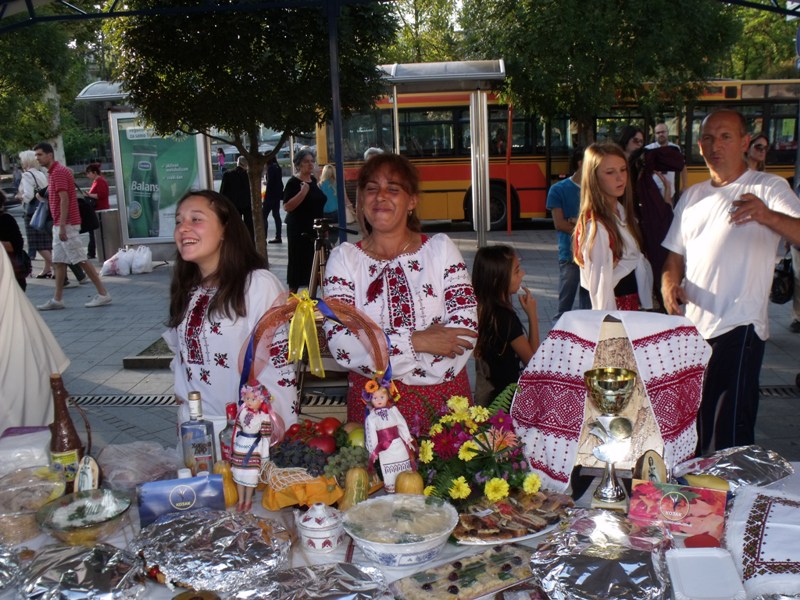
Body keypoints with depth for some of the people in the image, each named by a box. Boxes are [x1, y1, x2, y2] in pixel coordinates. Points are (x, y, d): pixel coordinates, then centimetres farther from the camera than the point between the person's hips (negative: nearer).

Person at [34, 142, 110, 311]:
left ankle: (103, 293, -3)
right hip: (60, 225, 10)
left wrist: (62, 226, -23)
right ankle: (56, 300, 11)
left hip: (66, 224, -10)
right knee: (59, 261, 9)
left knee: (81, 260, -7)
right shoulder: (55, 171, 17)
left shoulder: (58, 172, -13)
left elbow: (64, 200, -20)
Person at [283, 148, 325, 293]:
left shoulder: (313, 180, 11)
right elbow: (287, 206, -21)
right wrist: (302, 192, -28)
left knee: (315, 261, 9)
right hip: (299, 230, -7)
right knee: (299, 260, -4)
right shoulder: (293, 183, -11)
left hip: (315, 229, 7)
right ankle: (292, 293, 6)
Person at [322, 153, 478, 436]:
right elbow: (340, 343, -11)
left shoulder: (441, 249, 1)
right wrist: (414, 341, -21)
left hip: (444, 400, 1)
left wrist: (381, 361, -14)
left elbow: (465, 330, -9)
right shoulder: (343, 259, 0)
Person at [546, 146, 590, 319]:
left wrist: (577, 222, -12)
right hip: (569, 254, -3)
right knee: (565, 303, 2)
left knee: (589, 304, 10)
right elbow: (560, 224, -8)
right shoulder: (559, 190, -1)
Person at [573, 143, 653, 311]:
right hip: (616, 306, -7)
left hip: (634, 304, 7)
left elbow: (637, 261, 11)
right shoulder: (596, 225, -20)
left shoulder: (623, 212, 4)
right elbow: (600, 283, -20)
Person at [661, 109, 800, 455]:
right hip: (692, 327, 6)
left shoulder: (768, 188, -4)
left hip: (738, 329, -6)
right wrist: (669, 284, -3)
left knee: (731, 433, -5)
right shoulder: (692, 196, 16)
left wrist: (768, 216, -42)